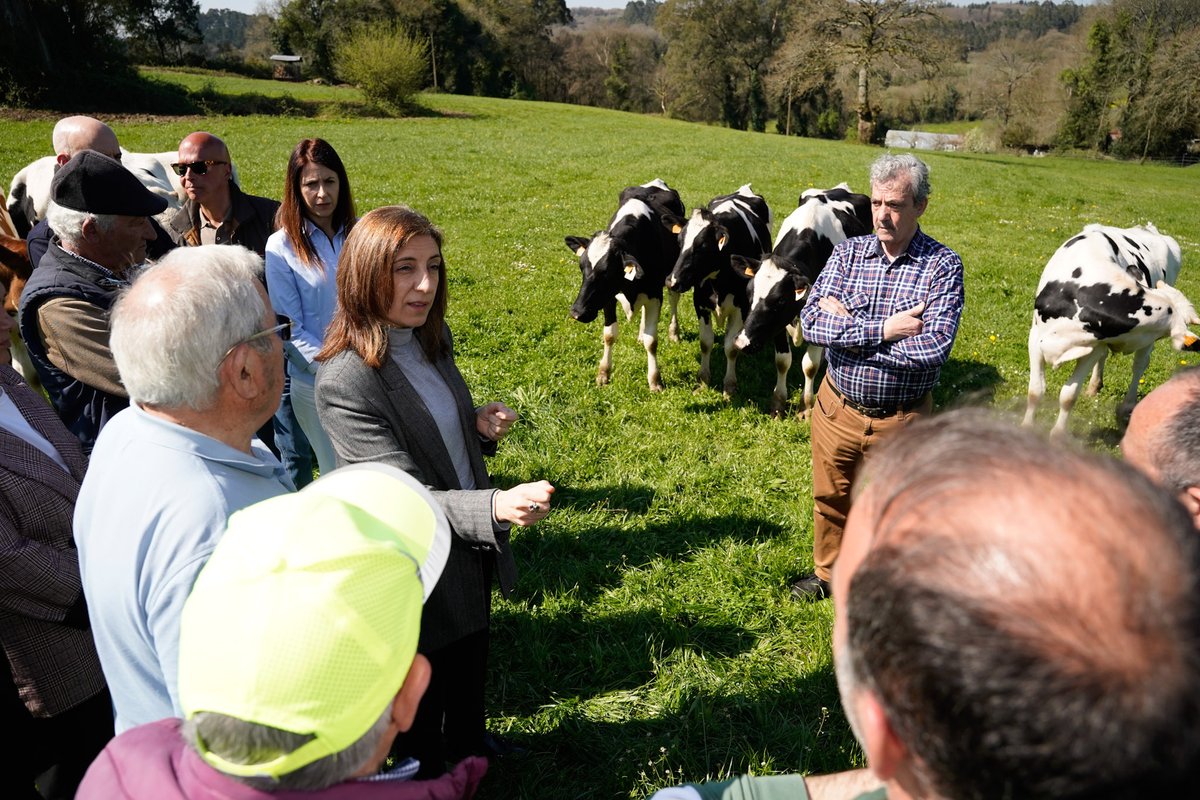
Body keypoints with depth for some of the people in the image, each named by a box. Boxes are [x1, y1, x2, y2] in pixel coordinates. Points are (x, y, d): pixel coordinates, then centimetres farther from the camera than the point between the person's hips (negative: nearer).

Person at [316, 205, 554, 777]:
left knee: (470, 664, 30)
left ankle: (467, 740, 57)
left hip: (471, 546, 8)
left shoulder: (429, 337, -4)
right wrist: (496, 506, -45)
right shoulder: (346, 381, -29)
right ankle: (426, 770, 47)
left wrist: (480, 425, -9)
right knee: (421, 692, 19)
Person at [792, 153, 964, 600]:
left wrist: (847, 327, -19)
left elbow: (934, 348, -24)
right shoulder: (847, 252, -2)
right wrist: (883, 330, -24)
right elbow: (810, 322, -14)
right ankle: (828, 573, 46)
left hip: (902, 419, -3)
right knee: (830, 499, 22)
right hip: (836, 408, 3)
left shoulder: (942, 266, -11)